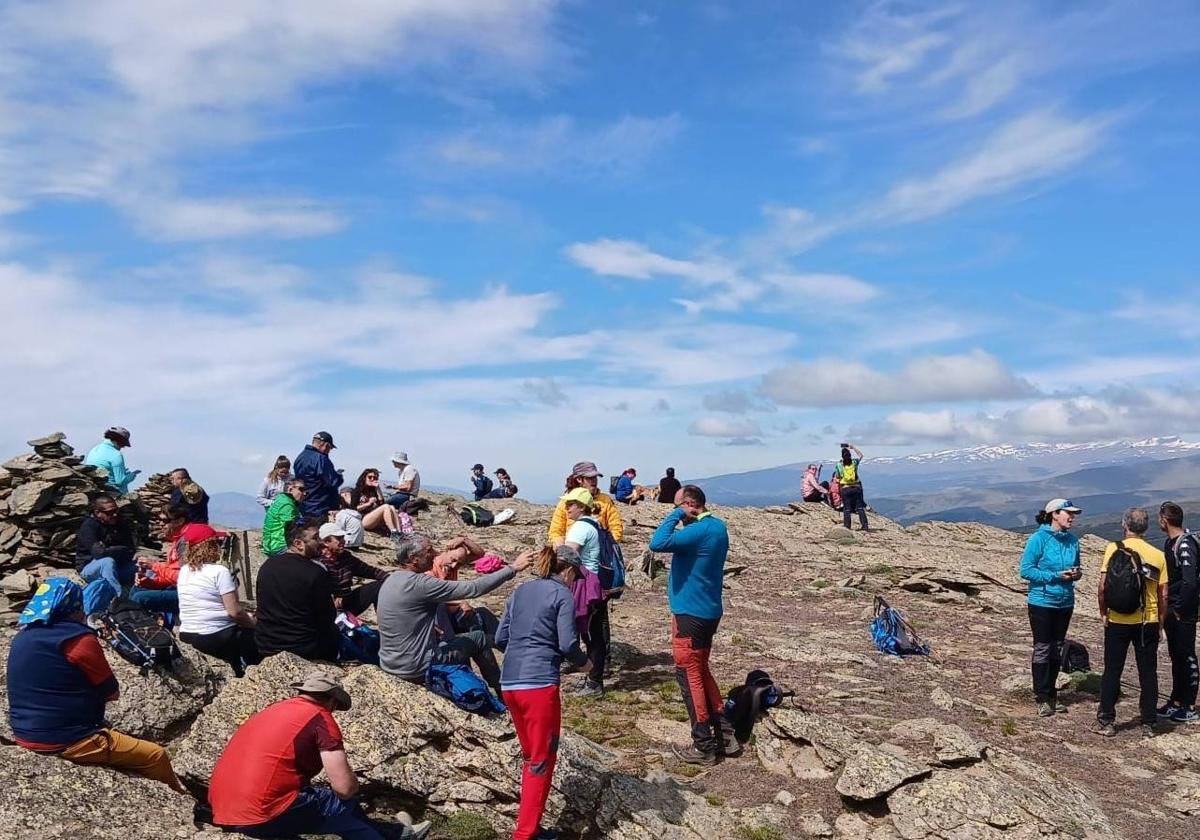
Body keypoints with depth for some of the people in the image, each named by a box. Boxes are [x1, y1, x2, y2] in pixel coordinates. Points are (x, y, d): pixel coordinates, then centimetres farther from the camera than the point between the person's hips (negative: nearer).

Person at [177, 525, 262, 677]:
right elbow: (234, 612, -19)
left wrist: (244, 612, 15)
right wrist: (253, 623, 0)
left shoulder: (184, 570, 6)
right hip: (216, 638, -8)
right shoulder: (219, 571, -16)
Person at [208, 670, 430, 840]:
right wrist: (354, 783, 14)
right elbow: (345, 787, -10)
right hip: (262, 815, -8)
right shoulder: (320, 717, -5)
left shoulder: (273, 710, 18)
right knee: (345, 806, 11)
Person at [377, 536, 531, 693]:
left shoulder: (392, 580, 4)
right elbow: (473, 589, -21)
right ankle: (502, 690, 26)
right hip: (415, 669, -8)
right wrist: (513, 568, -16)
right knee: (479, 639, 9)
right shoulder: (418, 584, -23)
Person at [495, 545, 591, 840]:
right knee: (542, 760, 4)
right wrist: (583, 661, 9)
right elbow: (567, 644, -10)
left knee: (530, 755, 19)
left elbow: (500, 639, 16)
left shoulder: (521, 590, 17)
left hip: (509, 683, 7)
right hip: (539, 683, -7)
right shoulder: (563, 595, -2)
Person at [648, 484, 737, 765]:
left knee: (689, 676, 1)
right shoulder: (717, 526, 9)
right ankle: (724, 734, 22)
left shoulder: (699, 531, -22)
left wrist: (676, 515, -21)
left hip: (690, 613, -10)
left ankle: (704, 746, 7)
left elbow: (657, 543, -31)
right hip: (708, 611, 10)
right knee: (701, 672, 20)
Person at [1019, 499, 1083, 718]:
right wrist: (1056, 576, -22)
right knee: (1042, 649, 1)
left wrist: (1076, 573, -7)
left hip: (1065, 602, 6)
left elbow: (1074, 568, 16)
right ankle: (1042, 698, 10)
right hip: (1042, 602, -6)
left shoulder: (1072, 540, 3)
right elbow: (1026, 570, -15)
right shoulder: (1038, 539, -14)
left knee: (1057, 649, 13)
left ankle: (1051, 695, 24)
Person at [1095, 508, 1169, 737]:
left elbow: (1102, 587, -13)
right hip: (1149, 622, 2)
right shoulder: (1158, 555, -1)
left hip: (1118, 621, -2)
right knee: (1148, 673, 12)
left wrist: (1104, 612, 2)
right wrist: (1160, 623, 13)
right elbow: (1163, 595, 2)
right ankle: (1149, 723, 17)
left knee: (1112, 671, 7)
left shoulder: (1113, 549, -8)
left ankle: (1106, 722, 12)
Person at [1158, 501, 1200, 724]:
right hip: (1171, 611, 9)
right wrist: (1168, 609, 14)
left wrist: (1180, 609, -17)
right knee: (1176, 657, 16)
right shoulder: (1170, 543, 10)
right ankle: (1176, 702, 26)